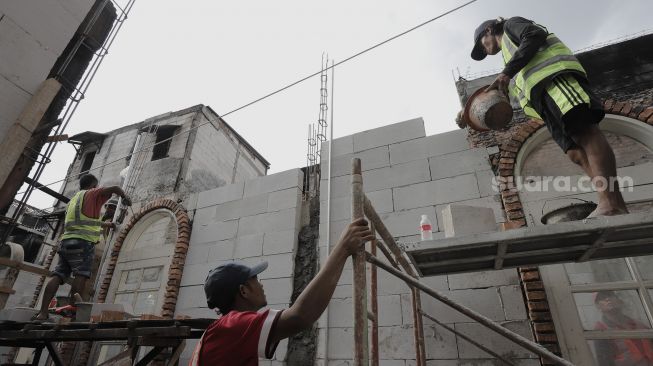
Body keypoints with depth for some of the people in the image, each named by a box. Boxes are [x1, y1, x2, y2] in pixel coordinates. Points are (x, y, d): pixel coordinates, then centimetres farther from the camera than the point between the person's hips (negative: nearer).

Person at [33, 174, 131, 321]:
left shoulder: (73, 199, 31)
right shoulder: (92, 194, 8)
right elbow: (115, 188, -9)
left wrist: (106, 224, 54)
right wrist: (126, 198, 9)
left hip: (66, 240, 7)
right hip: (83, 241, -7)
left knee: (58, 275, 0)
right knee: (81, 274, -12)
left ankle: (42, 312, -5)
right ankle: (73, 308, -22)